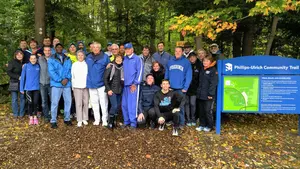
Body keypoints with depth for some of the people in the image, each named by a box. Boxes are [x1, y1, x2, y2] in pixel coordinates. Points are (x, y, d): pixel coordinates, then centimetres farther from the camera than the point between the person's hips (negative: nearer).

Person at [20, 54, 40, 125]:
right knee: (30, 103, 5)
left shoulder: (38, 66, 2)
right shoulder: (26, 66, -2)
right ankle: (31, 117, 21)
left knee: (35, 103, 4)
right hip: (28, 88, -1)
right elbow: (22, 77, 0)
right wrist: (21, 88, -2)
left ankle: (35, 117, 20)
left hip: (36, 88, 1)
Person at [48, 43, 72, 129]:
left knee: (68, 101, 7)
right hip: (56, 84, -3)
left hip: (67, 84, 3)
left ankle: (67, 119, 21)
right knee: (55, 102, -1)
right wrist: (60, 80, -14)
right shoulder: (51, 59, 2)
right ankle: (53, 121, 8)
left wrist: (67, 78, -12)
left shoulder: (67, 59, 12)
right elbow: (51, 72, -7)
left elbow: (70, 70, 5)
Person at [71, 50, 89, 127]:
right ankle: (79, 120, 4)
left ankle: (85, 118, 17)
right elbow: (72, 76, 10)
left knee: (86, 103, 4)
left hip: (86, 86, 0)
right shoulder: (74, 65, 8)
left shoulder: (86, 64, 5)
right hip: (77, 86, 0)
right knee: (78, 103, -2)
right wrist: (73, 86, 7)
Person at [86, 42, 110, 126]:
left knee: (103, 102, -1)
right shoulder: (88, 58, 10)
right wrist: (88, 80, 12)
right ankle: (97, 119, 22)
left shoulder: (105, 57, -1)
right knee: (94, 102, 11)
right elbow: (86, 69, 19)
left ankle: (104, 120, 10)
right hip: (91, 84, 4)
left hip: (101, 83, -4)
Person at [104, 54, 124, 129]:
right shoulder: (111, 67, -6)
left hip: (120, 90, 4)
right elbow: (105, 78, -5)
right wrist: (108, 89, -9)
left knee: (118, 106, 8)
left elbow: (125, 78, 11)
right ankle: (110, 122, 4)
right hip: (112, 90, -4)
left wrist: (123, 87, 2)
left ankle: (114, 121, 22)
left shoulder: (123, 68, 4)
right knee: (114, 106, -12)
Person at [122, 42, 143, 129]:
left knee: (133, 104, -6)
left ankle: (133, 123, 1)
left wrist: (135, 84, -9)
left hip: (133, 85, -5)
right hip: (125, 85, 5)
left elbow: (139, 71, -5)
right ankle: (126, 121, 17)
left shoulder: (137, 59, -1)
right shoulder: (124, 59, 13)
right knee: (124, 104, 6)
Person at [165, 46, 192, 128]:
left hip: (180, 89, -4)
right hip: (170, 88, 4)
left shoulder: (186, 62, -2)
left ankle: (181, 123, 12)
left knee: (180, 106, 1)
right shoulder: (170, 62, 11)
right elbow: (166, 75, 12)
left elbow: (188, 76, -6)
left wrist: (185, 88, -13)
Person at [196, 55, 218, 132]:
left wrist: (210, 94, -18)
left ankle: (209, 126, 15)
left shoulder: (213, 70, -8)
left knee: (208, 111, 0)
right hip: (201, 95, 7)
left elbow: (213, 83, -14)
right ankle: (202, 125, 24)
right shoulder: (202, 70, 15)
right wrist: (198, 91, 14)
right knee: (201, 111, 12)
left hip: (208, 96, -7)